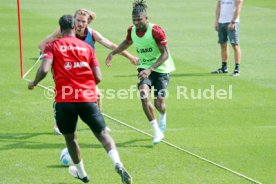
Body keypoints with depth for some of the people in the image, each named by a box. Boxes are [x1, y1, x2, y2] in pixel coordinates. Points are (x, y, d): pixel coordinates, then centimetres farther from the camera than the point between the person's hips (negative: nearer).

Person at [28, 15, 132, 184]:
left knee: (70, 137, 20)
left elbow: (44, 69, -12)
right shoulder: (87, 47, 10)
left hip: (64, 100, -1)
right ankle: (118, 164, -23)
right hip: (88, 98, 1)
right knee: (103, 134, 2)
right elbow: (98, 78, 5)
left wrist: (34, 83, 8)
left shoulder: (53, 46, 4)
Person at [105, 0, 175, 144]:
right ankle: (157, 131, -9)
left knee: (159, 103, -3)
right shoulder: (132, 30, -5)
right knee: (144, 96, -20)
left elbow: (165, 54, -23)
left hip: (161, 69, -4)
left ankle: (162, 118, 38)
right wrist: (112, 53, 13)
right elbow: (127, 42, 20)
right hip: (144, 67, 4)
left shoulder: (155, 31, -23)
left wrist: (150, 69, -32)